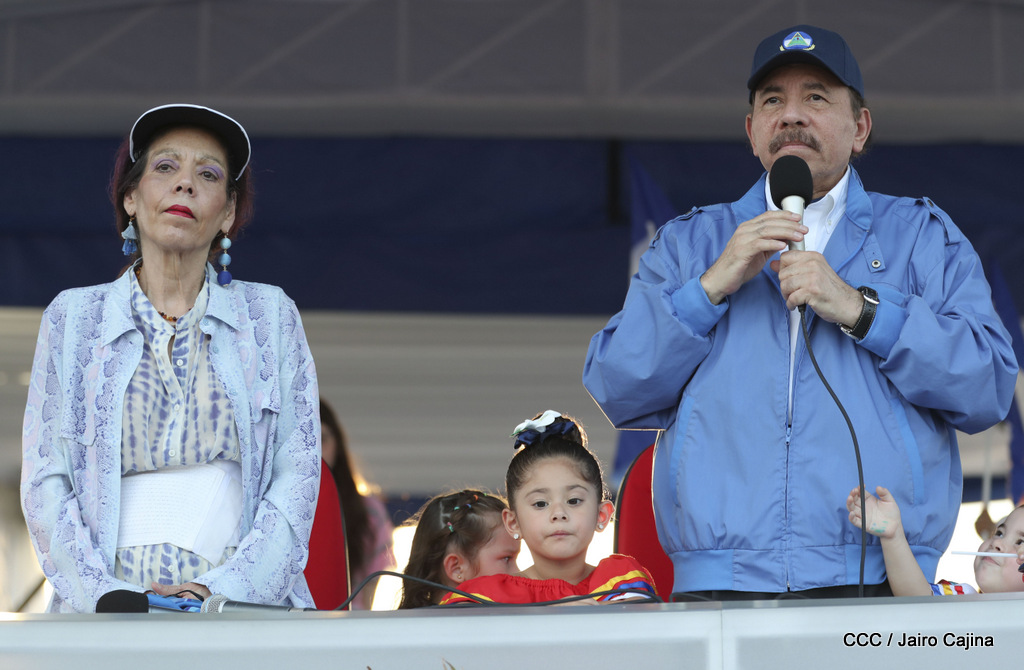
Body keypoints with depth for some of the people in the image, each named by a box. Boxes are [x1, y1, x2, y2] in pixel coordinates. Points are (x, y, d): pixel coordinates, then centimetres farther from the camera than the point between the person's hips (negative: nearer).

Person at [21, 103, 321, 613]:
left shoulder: (271, 317, 14)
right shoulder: (73, 319, 13)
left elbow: (297, 479, 7)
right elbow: (45, 485, 7)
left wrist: (225, 590, -8)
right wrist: (111, 595, -9)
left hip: (247, 605, 0)